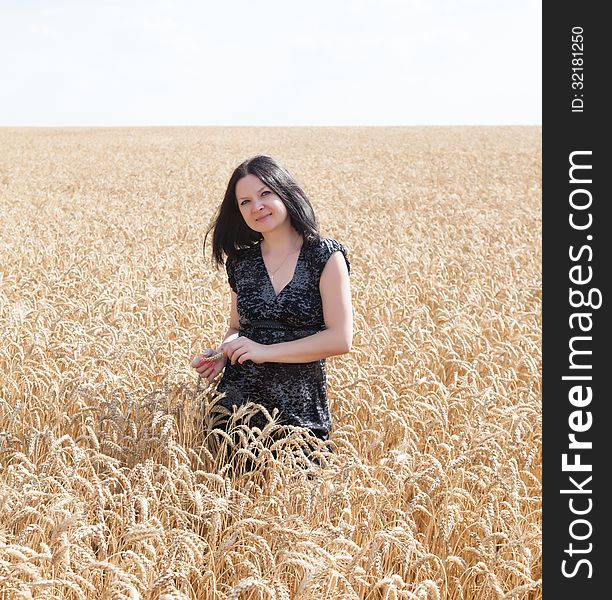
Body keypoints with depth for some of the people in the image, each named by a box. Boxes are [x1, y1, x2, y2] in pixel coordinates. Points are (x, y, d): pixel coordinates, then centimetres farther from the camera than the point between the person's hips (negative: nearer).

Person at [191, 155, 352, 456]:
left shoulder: (326, 256, -8)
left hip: (299, 409, -3)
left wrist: (266, 351, -16)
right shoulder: (241, 261, 6)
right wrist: (222, 354, -5)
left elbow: (341, 339, -13)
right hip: (236, 401, 4)